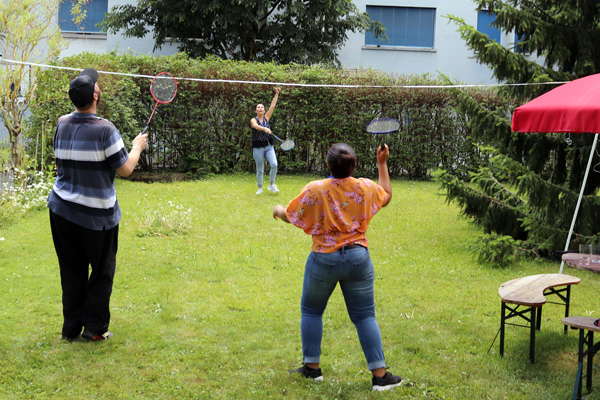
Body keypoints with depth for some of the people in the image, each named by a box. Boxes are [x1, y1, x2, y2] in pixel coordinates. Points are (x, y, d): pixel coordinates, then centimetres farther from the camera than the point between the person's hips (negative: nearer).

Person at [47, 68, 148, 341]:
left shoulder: (62, 124, -1)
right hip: (96, 216, -5)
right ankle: (95, 327, 14)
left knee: (72, 270, 14)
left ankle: (71, 327, 20)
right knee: (102, 271, 12)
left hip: (62, 209, 5)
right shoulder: (104, 129, -18)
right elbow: (125, 169, -12)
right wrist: (137, 147, 6)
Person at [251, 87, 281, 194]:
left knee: (274, 165, -14)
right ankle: (260, 188, 16)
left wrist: (276, 94, 4)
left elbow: (272, 106, 8)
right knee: (260, 169, 1)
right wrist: (265, 129, -42)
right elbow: (256, 126, -25)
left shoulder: (266, 118, 11)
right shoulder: (253, 120, -2)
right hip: (258, 148, -3)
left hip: (268, 147, 3)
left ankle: (271, 185, 1)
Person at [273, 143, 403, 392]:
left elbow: (291, 216, 0)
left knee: (311, 311, 19)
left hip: (323, 260, -2)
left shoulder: (315, 190, -12)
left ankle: (312, 367, 23)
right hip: (358, 259, 2)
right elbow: (386, 196, 18)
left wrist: (278, 211, 23)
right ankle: (379, 375, 6)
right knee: (365, 316, 7)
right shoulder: (366, 187, -4)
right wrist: (382, 164, 25)